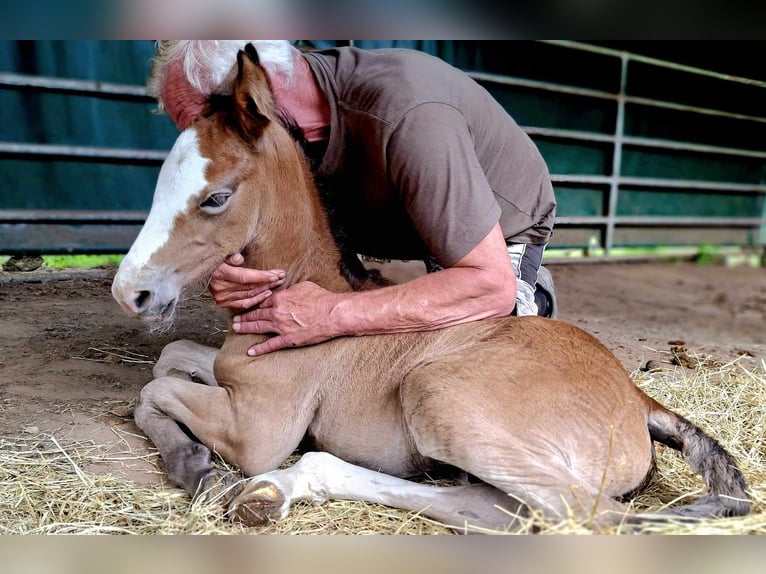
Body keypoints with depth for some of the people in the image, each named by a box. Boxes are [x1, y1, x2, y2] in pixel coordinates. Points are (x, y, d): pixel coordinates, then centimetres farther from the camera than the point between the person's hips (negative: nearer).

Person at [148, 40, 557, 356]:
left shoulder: (408, 116, -40)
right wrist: (225, 275, -36)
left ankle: (530, 300, 5)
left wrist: (334, 315, -45)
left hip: (502, 239, -5)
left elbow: (490, 285, -41)